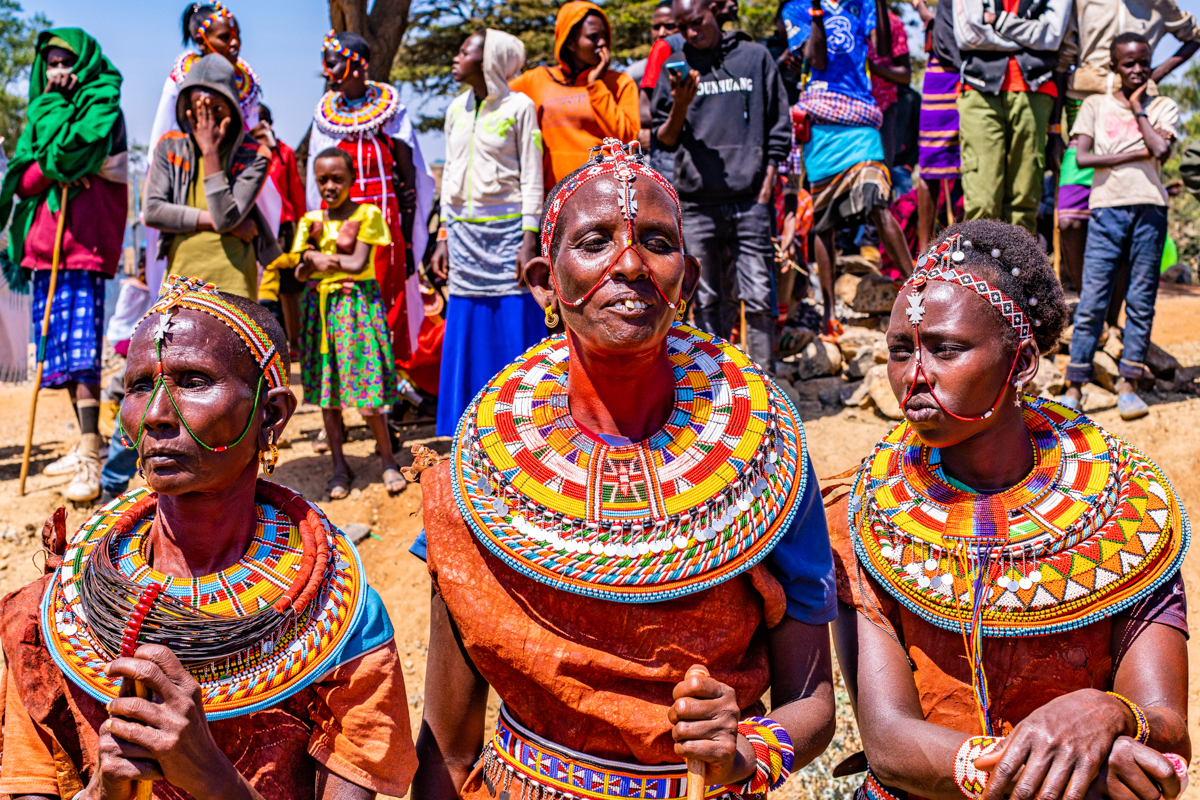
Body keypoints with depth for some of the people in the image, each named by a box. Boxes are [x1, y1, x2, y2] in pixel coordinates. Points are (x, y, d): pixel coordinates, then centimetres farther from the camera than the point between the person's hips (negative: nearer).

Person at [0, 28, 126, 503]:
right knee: (62, 348, 9)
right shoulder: (44, 110, 22)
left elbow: (71, 151, -17)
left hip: (82, 242, -8)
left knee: (79, 348, -15)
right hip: (45, 241, 8)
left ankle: (91, 463, -19)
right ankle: (85, 445, 17)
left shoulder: (102, 105, 1)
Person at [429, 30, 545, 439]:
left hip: (507, 231, -5)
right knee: (466, 336, 6)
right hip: (464, 233, 5)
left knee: (513, 330, -2)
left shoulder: (519, 107, -3)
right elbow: (450, 175, 15)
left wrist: (529, 241, -12)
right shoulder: (456, 110, 13)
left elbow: (532, 177, -5)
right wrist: (443, 237, 10)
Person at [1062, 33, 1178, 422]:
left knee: (1141, 300, 2)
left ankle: (1128, 383, 8)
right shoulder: (1096, 105, 11)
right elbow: (1082, 156, -3)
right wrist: (1136, 154, -7)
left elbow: (1162, 150, -8)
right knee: (1092, 301, -5)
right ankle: (1074, 386, -2)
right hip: (1107, 206, -1)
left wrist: (1137, 108, 2)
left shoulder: (1163, 106, 11)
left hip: (1149, 207, 1)